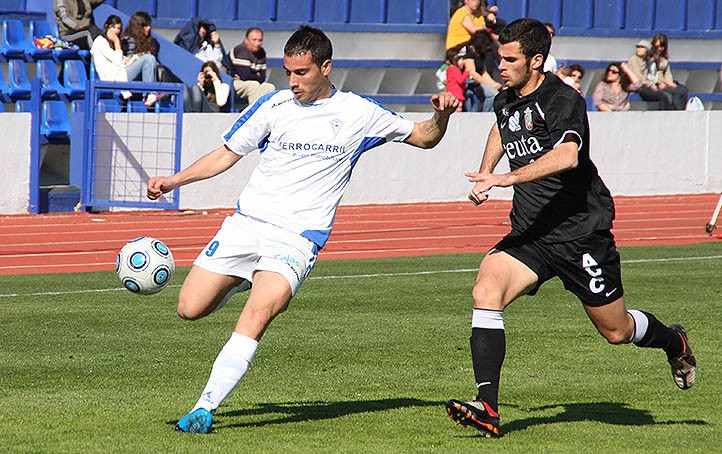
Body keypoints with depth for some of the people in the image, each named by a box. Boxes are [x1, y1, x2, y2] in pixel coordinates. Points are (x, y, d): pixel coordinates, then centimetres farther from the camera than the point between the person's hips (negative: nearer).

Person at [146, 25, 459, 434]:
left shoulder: (359, 114, 4)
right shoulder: (273, 107, 6)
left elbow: (423, 137, 15)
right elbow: (226, 155, 14)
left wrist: (441, 116, -7)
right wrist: (173, 181, 4)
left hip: (298, 238, -3)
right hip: (247, 223, 3)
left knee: (255, 318, -26)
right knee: (190, 308, -4)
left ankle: (205, 408, -25)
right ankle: (242, 282, 28)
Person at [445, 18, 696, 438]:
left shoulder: (564, 101, -18)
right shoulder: (506, 101, 8)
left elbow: (567, 156, -39)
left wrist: (508, 177, -46)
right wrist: (485, 173, 26)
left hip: (581, 232, -6)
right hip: (530, 233, 6)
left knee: (616, 330, 8)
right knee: (486, 292, -21)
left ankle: (674, 342, 43)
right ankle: (488, 408, -26)